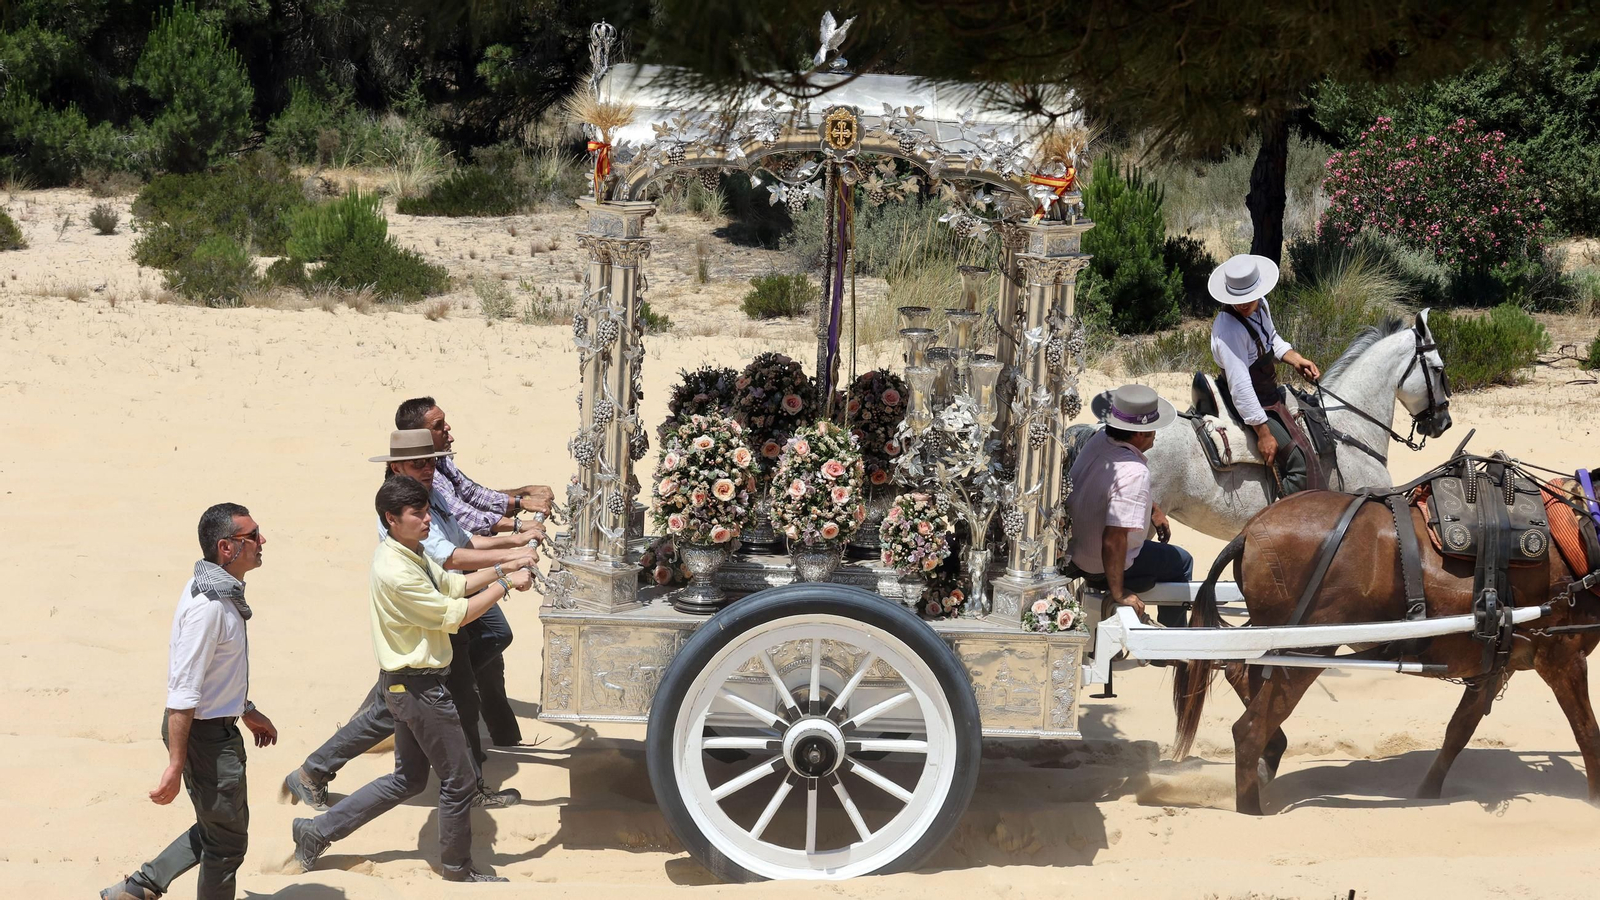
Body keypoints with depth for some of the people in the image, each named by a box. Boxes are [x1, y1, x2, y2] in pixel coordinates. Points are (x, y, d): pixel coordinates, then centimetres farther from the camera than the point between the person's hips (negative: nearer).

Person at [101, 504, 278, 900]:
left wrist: (248, 711, 29)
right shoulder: (208, 605, -26)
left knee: (217, 827, 21)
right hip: (205, 734, -10)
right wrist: (175, 765, -25)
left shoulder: (223, 592, 5)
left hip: (220, 727, 10)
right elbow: (183, 693, -27)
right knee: (228, 838, 6)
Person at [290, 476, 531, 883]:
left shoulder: (410, 553, 6)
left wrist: (498, 571, 2)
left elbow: (454, 584, 15)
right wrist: (505, 585, -16)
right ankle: (458, 869, 21)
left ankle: (317, 832, 23)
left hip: (406, 683, 10)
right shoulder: (397, 572, -25)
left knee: (408, 778, 20)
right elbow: (454, 615, -22)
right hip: (420, 686, -10)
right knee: (459, 780, 5)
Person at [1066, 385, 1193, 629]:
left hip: (1074, 550, 8)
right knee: (1181, 562, 14)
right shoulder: (1133, 473, -35)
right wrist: (1118, 594, -26)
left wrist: (1154, 510, 19)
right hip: (1101, 569, -8)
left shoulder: (1099, 439, -10)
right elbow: (1113, 541, -37)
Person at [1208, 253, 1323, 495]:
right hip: (1250, 405, -10)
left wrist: (1296, 359, 1)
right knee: (1300, 462, -22)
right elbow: (1240, 385, -32)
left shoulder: (1260, 305, -2)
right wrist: (1263, 433, -30)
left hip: (1270, 392, 10)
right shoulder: (1228, 328, -30)